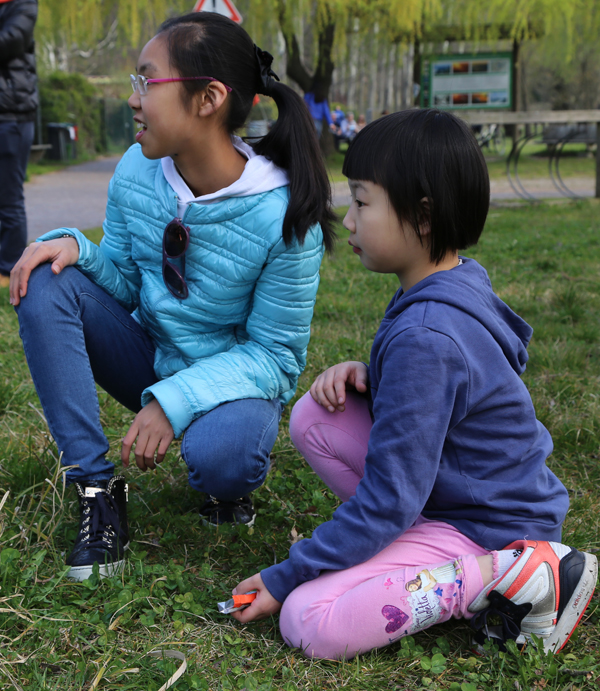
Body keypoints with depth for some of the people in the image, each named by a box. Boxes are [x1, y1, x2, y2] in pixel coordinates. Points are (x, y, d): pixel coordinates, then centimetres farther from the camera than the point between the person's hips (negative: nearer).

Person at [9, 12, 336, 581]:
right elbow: (125, 282, 2)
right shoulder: (136, 172, -10)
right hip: (150, 354, 5)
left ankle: (226, 479, 4)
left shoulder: (283, 216, -24)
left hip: (236, 378, -5)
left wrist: (174, 401, -29)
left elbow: (275, 354, -18)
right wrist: (77, 247, -21)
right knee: (45, 285, -18)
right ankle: (96, 488, -16)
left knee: (219, 456, -38)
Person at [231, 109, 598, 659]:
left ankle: (514, 575, -13)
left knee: (308, 622, -20)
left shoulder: (425, 337, -28)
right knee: (313, 417, 0)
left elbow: (387, 504, -24)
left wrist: (286, 577, -13)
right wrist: (365, 376, -3)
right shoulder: (458, 280, 1)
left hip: (485, 527, -9)